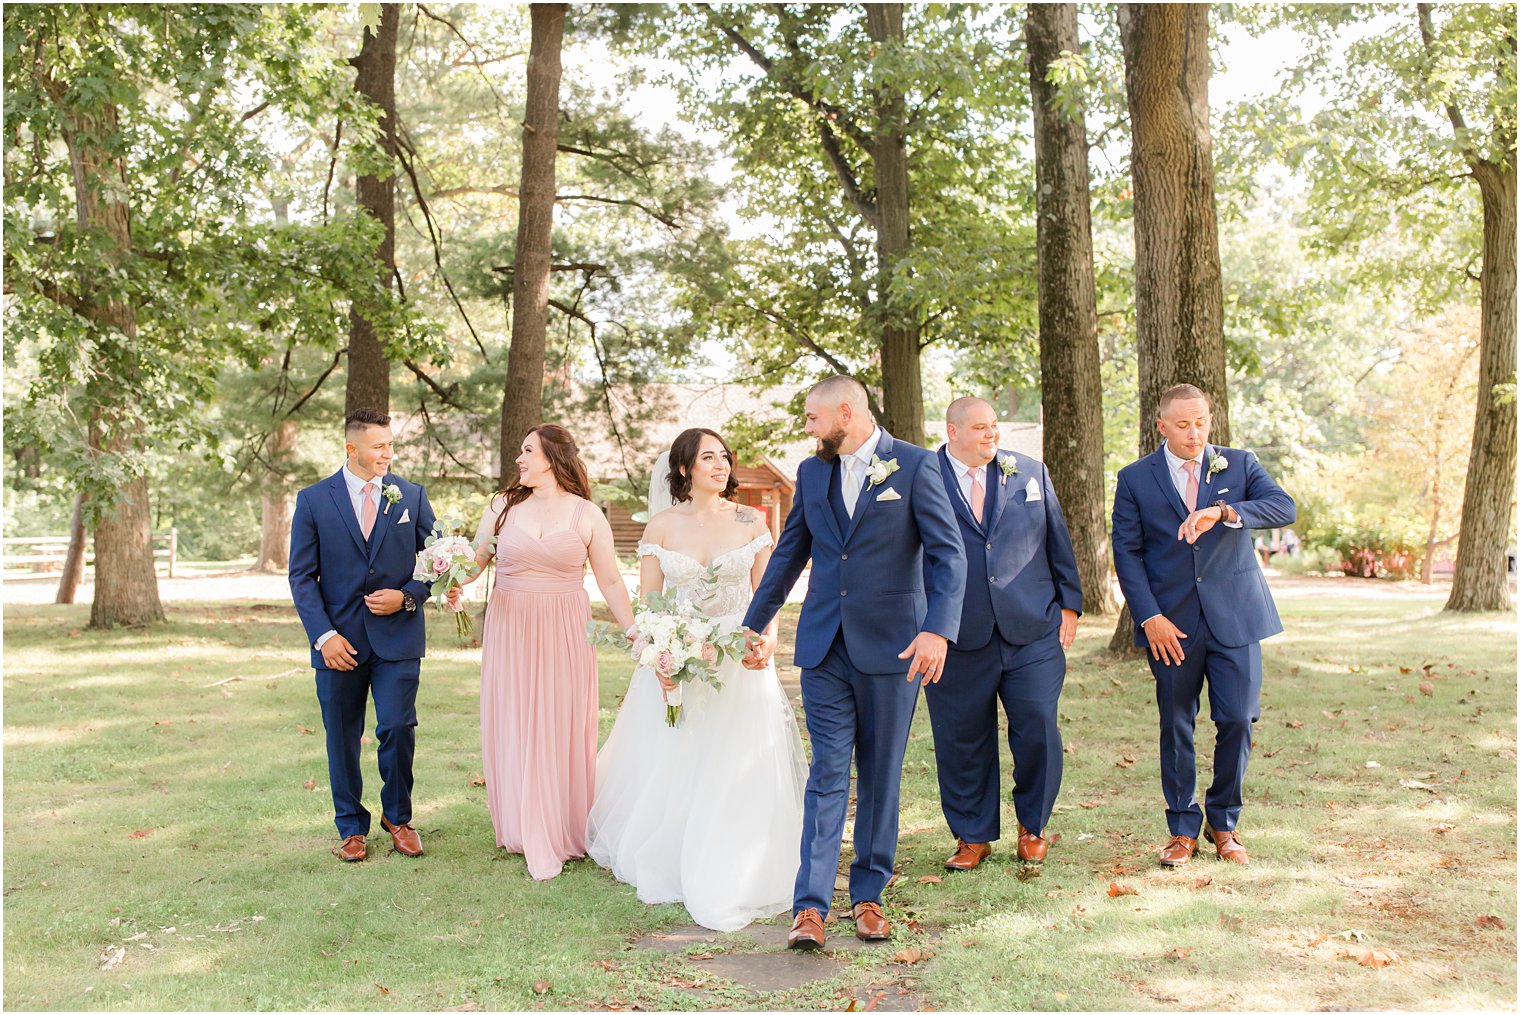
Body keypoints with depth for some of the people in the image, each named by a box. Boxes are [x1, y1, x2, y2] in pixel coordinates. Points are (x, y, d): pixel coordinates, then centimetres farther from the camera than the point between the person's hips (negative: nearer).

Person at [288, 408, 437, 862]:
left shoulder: (412, 496, 4)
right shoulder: (313, 500, 1)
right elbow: (302, 575, 0)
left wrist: (407, 596, -10)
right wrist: (323, 634, -10)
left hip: (398, 636, 0)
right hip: (339, 640, 0)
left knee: (398, 728, -6)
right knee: (342, 738, 8)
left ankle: (397, 815, 18)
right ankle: (352, 827, 26)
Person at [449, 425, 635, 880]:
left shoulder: (586, 515, 1)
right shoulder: (503, 505, 6)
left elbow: (611, 582, 2)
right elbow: (476, 558, 5)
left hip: (565, 634, -2)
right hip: (510, 630, 2)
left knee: (563, 730, 3)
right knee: (513, 727, 5)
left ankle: (564, 833, 18)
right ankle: (524, 831, 19)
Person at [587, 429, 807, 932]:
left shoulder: (751, 522, 1)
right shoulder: (662, 526, 1)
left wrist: (767, 640, -14)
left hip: (740, 663, 0)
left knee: (738, 772, 0)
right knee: (668, 771, 7)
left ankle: (729, 879, 15)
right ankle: (664, 867, 28)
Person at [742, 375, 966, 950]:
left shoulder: (914, 466, -5)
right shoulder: (812, 472, 9)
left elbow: (948, 553, -9)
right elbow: (789, 553, 19)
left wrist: (938, 629, -21)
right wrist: (755, 623, 24)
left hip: (891, 644, -3)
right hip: (825, 645, 3)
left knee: (880, 775, 8)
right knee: (827, 773, 0)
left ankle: (868, 895, 22)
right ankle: (810, 907, 0)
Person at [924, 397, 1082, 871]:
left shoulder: (1030, 472, 10)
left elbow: (1058, 542, 13)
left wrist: (1069, 604, 9)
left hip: (1032, 629, 2)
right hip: (957, 636, -1)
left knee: (1038, 729, 1)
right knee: (962, 740, 5)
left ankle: (1032, 827, 25)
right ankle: (973, 836, 24)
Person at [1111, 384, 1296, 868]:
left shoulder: (1239, 464, 6)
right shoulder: (1135, 478, 4)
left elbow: (1284, 508, -10)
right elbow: (1127, 551, 1)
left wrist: (1223, 512, -28)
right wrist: (1149, 617, -10)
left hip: (1234, 616, 1)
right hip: (1171, 623, 0)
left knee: (1238, 720, 0)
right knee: (1176, 727, 5)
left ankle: (1223, 823, 20)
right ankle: (1183, 828, 20)